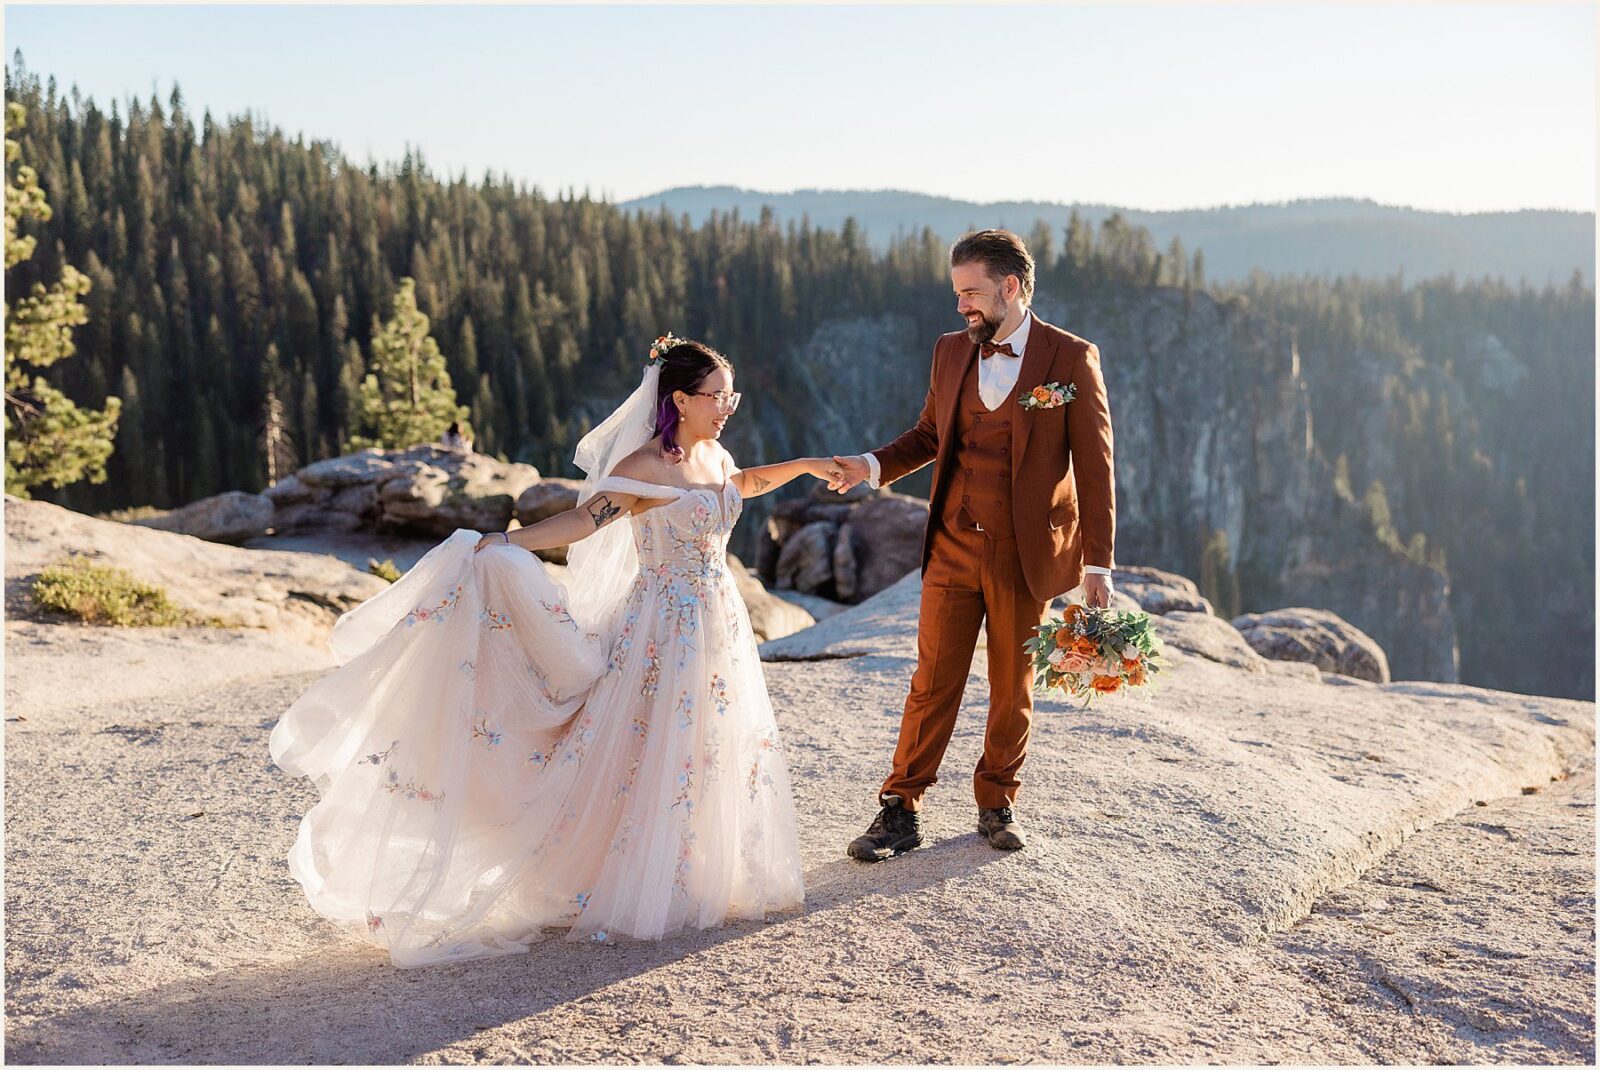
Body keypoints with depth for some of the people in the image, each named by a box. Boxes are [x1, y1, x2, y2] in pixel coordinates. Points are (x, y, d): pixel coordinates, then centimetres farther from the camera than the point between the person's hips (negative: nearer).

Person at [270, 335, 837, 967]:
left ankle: (695, 885, 22)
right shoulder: (645, 467, -13)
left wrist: (803, 466, 28)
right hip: (664, 632, -7)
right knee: (648, 756, -6)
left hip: (719, 628, 8)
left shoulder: (715, 456, 10)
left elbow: (745, 485, 33)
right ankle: (626, 895, 6)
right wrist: (506, 543, -33)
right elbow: (584, 519, -22)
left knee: (713, 756, 10)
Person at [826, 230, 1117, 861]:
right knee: (933, 683, 4)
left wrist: (1098, 563, -7)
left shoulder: (1072, 359, -6)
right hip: (953, 549, 3)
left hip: (1026, 556, -2)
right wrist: (874, 466, -3)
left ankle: (997, 802, 28)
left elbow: (1094, 466, -5)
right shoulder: (950, 352, 7)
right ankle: (900, 810, 12)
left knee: (1012, 689, 11)